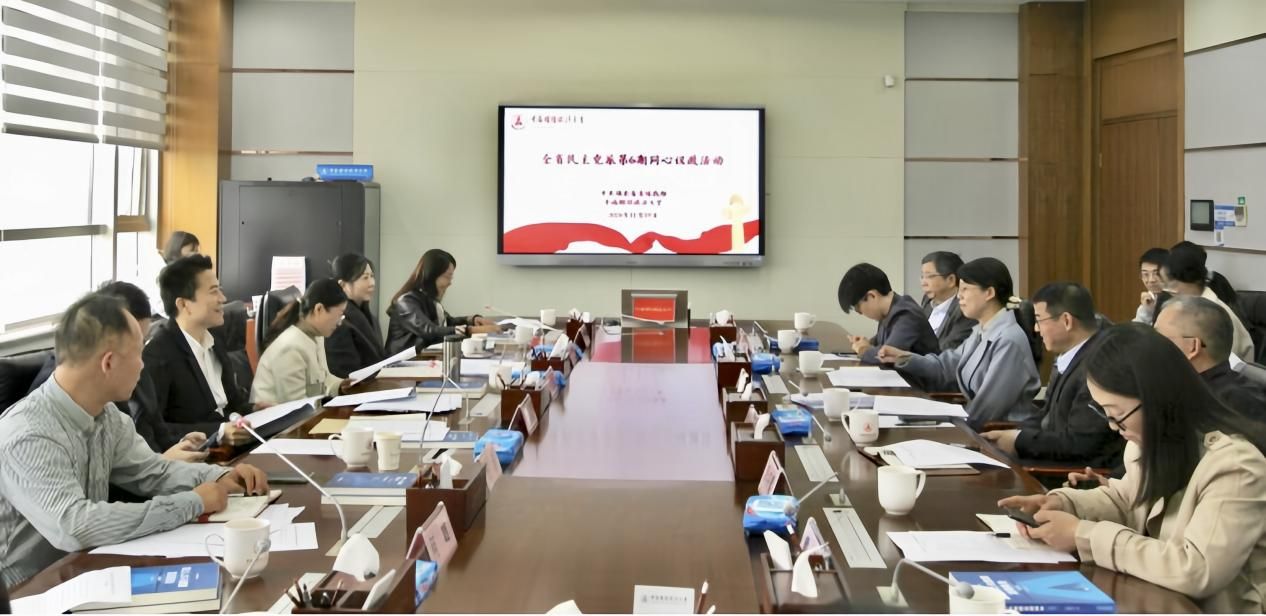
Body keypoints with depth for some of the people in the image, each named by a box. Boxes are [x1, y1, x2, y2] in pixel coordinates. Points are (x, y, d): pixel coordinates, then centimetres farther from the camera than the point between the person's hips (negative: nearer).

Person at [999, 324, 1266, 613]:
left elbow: (1196, 571, -30)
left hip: (1207, 609, -7)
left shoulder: (1235, 467, -25)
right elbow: (1124, 499, 17)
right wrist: (1061, 503, -3)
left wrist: (1084, 536, -24)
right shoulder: (1152, 441, 0)